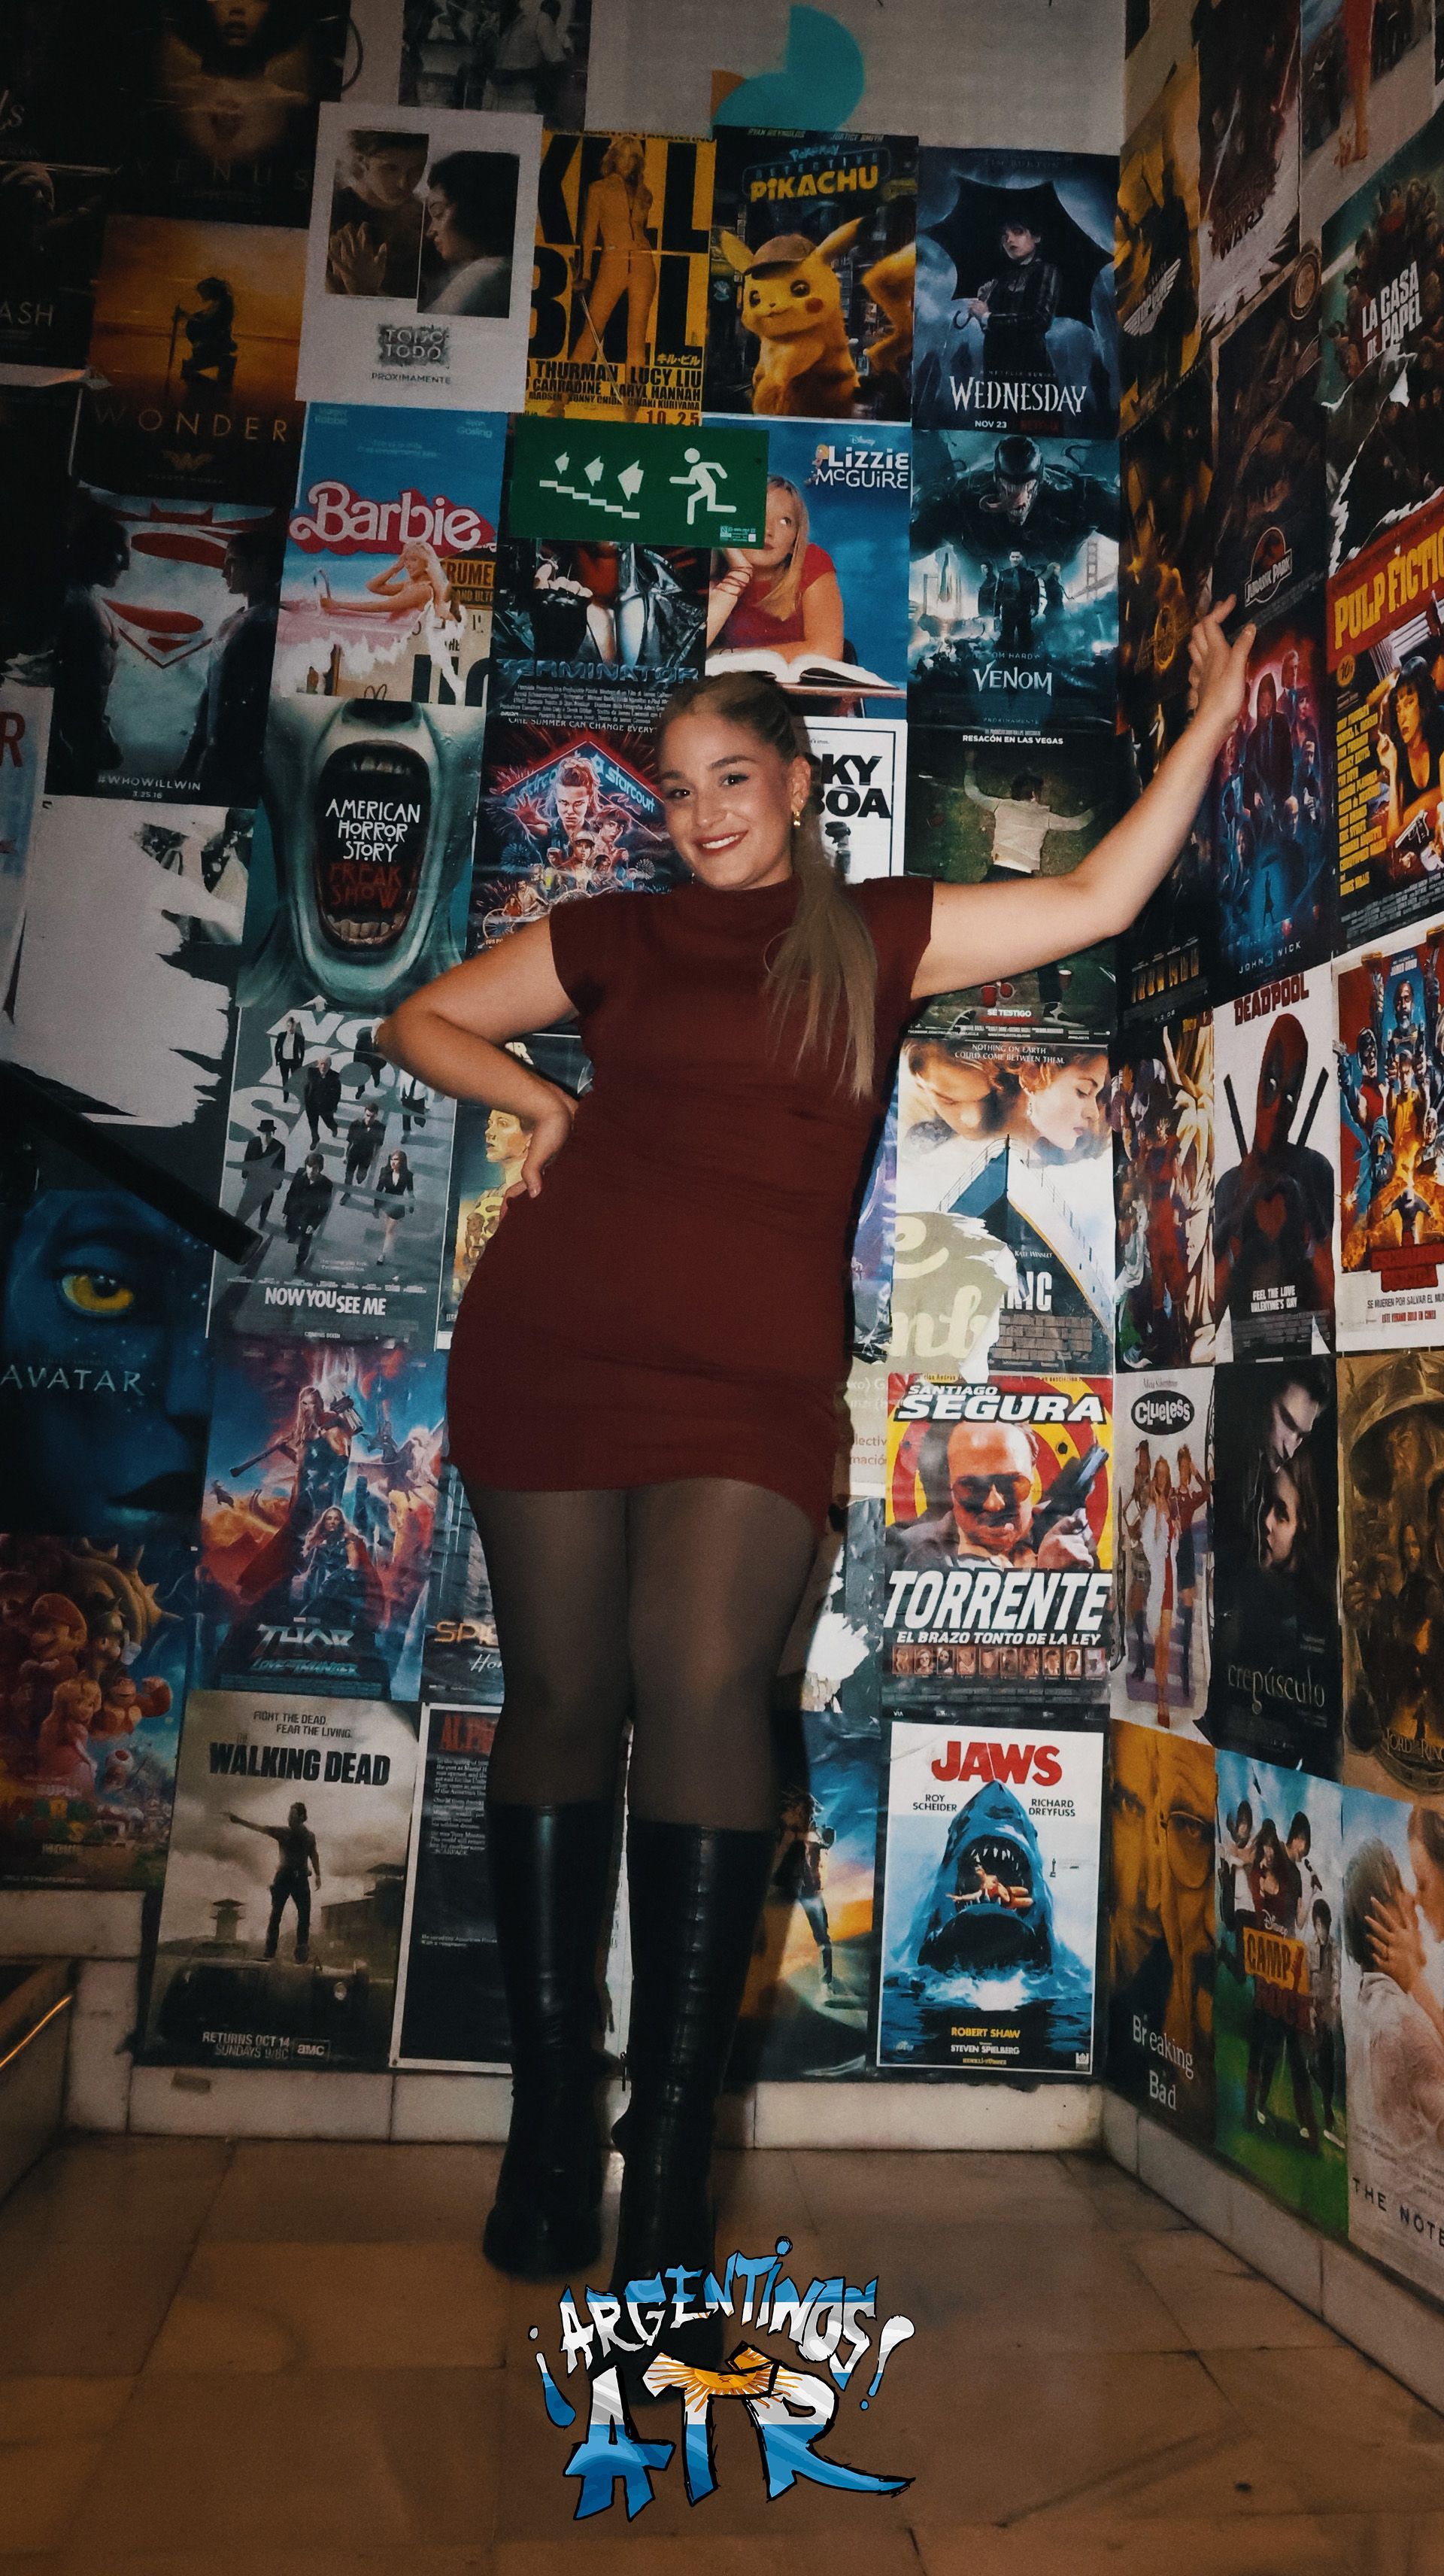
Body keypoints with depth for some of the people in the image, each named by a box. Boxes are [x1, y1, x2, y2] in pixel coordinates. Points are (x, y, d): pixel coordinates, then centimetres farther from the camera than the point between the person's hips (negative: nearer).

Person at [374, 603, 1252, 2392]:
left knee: (704, 1687, -15)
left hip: (755, 1373, -1)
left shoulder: (877, 934, 16)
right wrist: (532, 1098, 9)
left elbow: (1100, 901, 15)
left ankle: (668, 2185, -8)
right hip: (551, 1348, 2)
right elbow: (419, 1021, 26)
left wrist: (1209, 720, 17)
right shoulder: (615, 936, 18)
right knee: (563, 1695, 2)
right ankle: (549, 2120, 15)